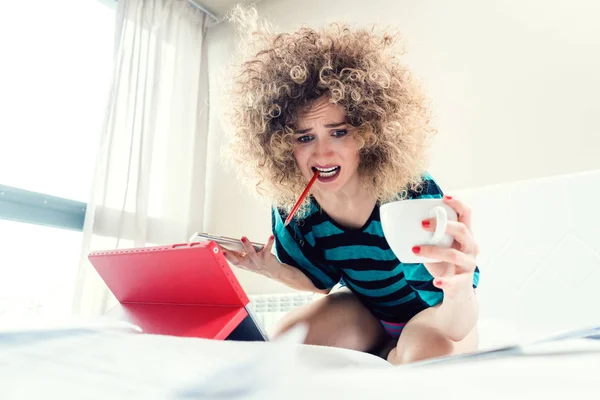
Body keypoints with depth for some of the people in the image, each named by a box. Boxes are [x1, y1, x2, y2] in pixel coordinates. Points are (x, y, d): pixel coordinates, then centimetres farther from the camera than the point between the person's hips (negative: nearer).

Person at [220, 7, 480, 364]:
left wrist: (460, 290, -60)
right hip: (366, 309, 4)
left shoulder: (413, 194, -35)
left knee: (425, 354, -36)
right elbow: (323, 280, 0)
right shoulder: (291, 202, -20)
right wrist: (271, 268, -21)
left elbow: (455, 328, -35)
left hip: (432, 312, -3)